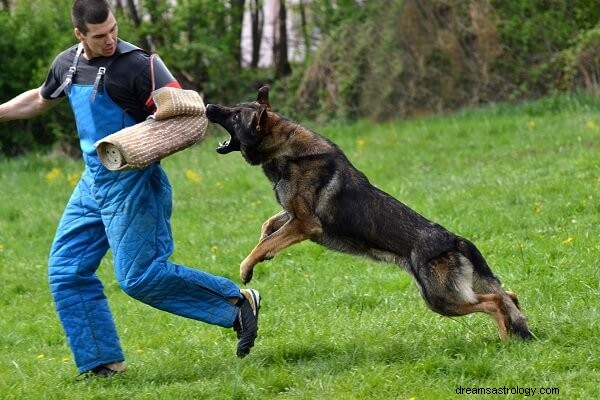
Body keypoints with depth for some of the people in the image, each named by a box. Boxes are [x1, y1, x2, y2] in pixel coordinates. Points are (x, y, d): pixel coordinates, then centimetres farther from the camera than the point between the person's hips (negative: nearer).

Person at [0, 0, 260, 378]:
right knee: (65, 271, 5)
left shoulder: (138, 65, -15)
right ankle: (101, 360, 13)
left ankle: (237, 303, -1)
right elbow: (40, 99, 27)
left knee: (139, 276, -12)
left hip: (131, 181, -8)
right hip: (93, 180, 8)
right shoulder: (67, 64, 7)